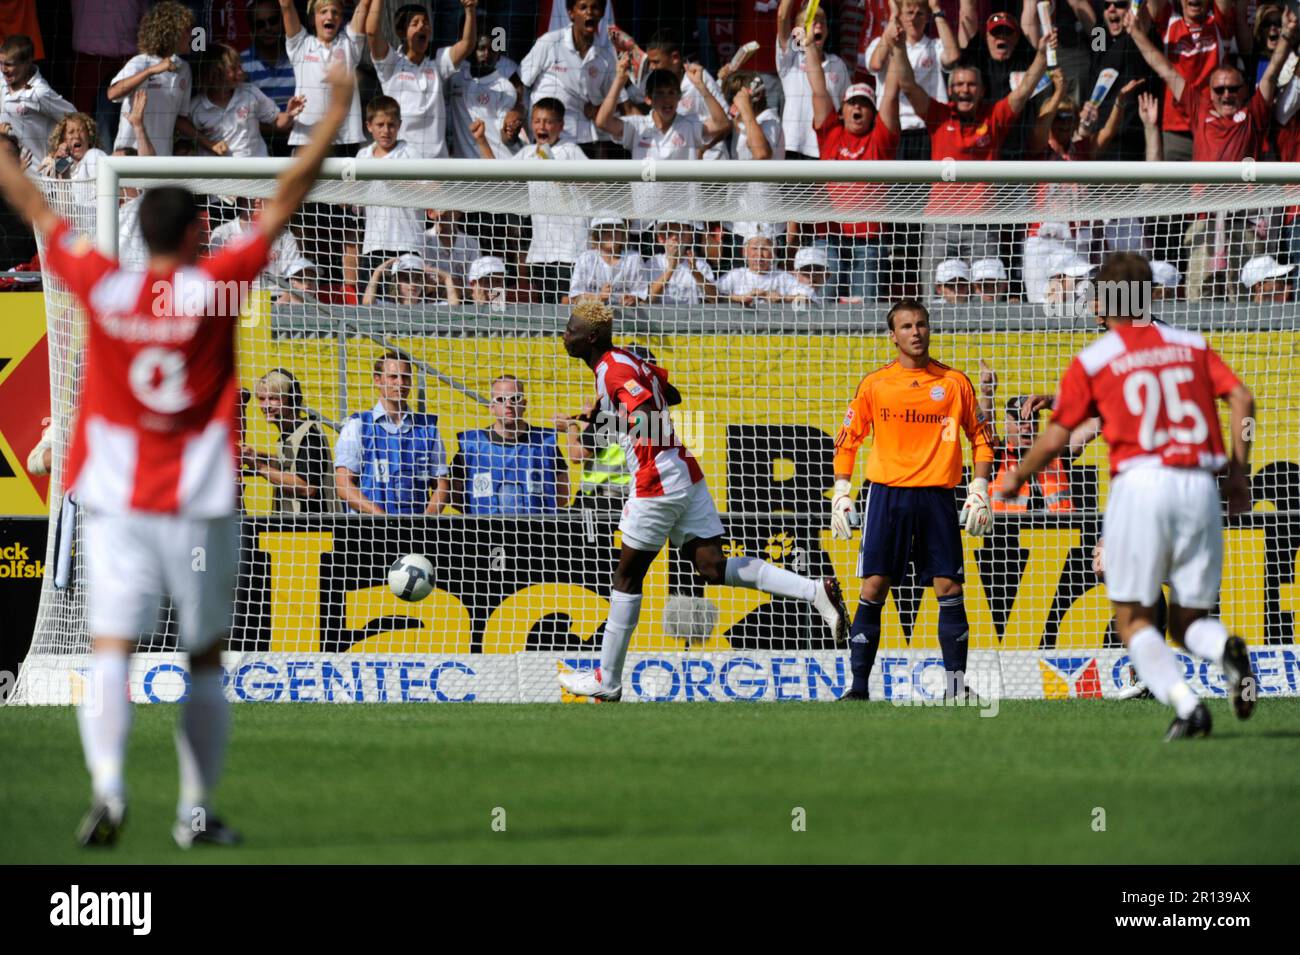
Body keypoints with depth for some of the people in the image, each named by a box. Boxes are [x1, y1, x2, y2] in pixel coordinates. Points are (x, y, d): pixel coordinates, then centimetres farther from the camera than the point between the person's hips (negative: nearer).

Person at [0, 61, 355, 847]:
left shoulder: (102, 289, -4)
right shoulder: (214, 286, -9)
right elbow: (287, 200, -4)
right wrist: (336, 113, 3)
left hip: (116, 503, 1)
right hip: (200, 508, -1)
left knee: (110, 650, -5)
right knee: (206, 660, 13)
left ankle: (108, 781, -28)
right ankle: (196, 808, 14)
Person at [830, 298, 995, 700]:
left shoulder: (954, 383, 6)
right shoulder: (874, 384, 6)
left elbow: (980, 437, 11)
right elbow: (847, 440, 11)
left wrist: (979, 493, 3)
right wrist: (841, 494, 3)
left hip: (936, 497, 0)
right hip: (886, 494, 0)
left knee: (948, 587, -4)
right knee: (874, 587, -5)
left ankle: (956, 685, 2)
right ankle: (858, 685, -2)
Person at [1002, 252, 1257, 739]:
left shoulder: (1091, 361, 5)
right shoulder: (1191, 345, 15)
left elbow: (1054, 440, 5)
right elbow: (1241, 398, 3)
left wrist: (1016, 477, 23)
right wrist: (1238, 471, 9)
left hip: (1140, 483, -3)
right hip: (1199, 487, 3)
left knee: (1134, 619, 7)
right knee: (1188, 620, 12)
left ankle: (1185, 704, -17)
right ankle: (1225, 649, -24)